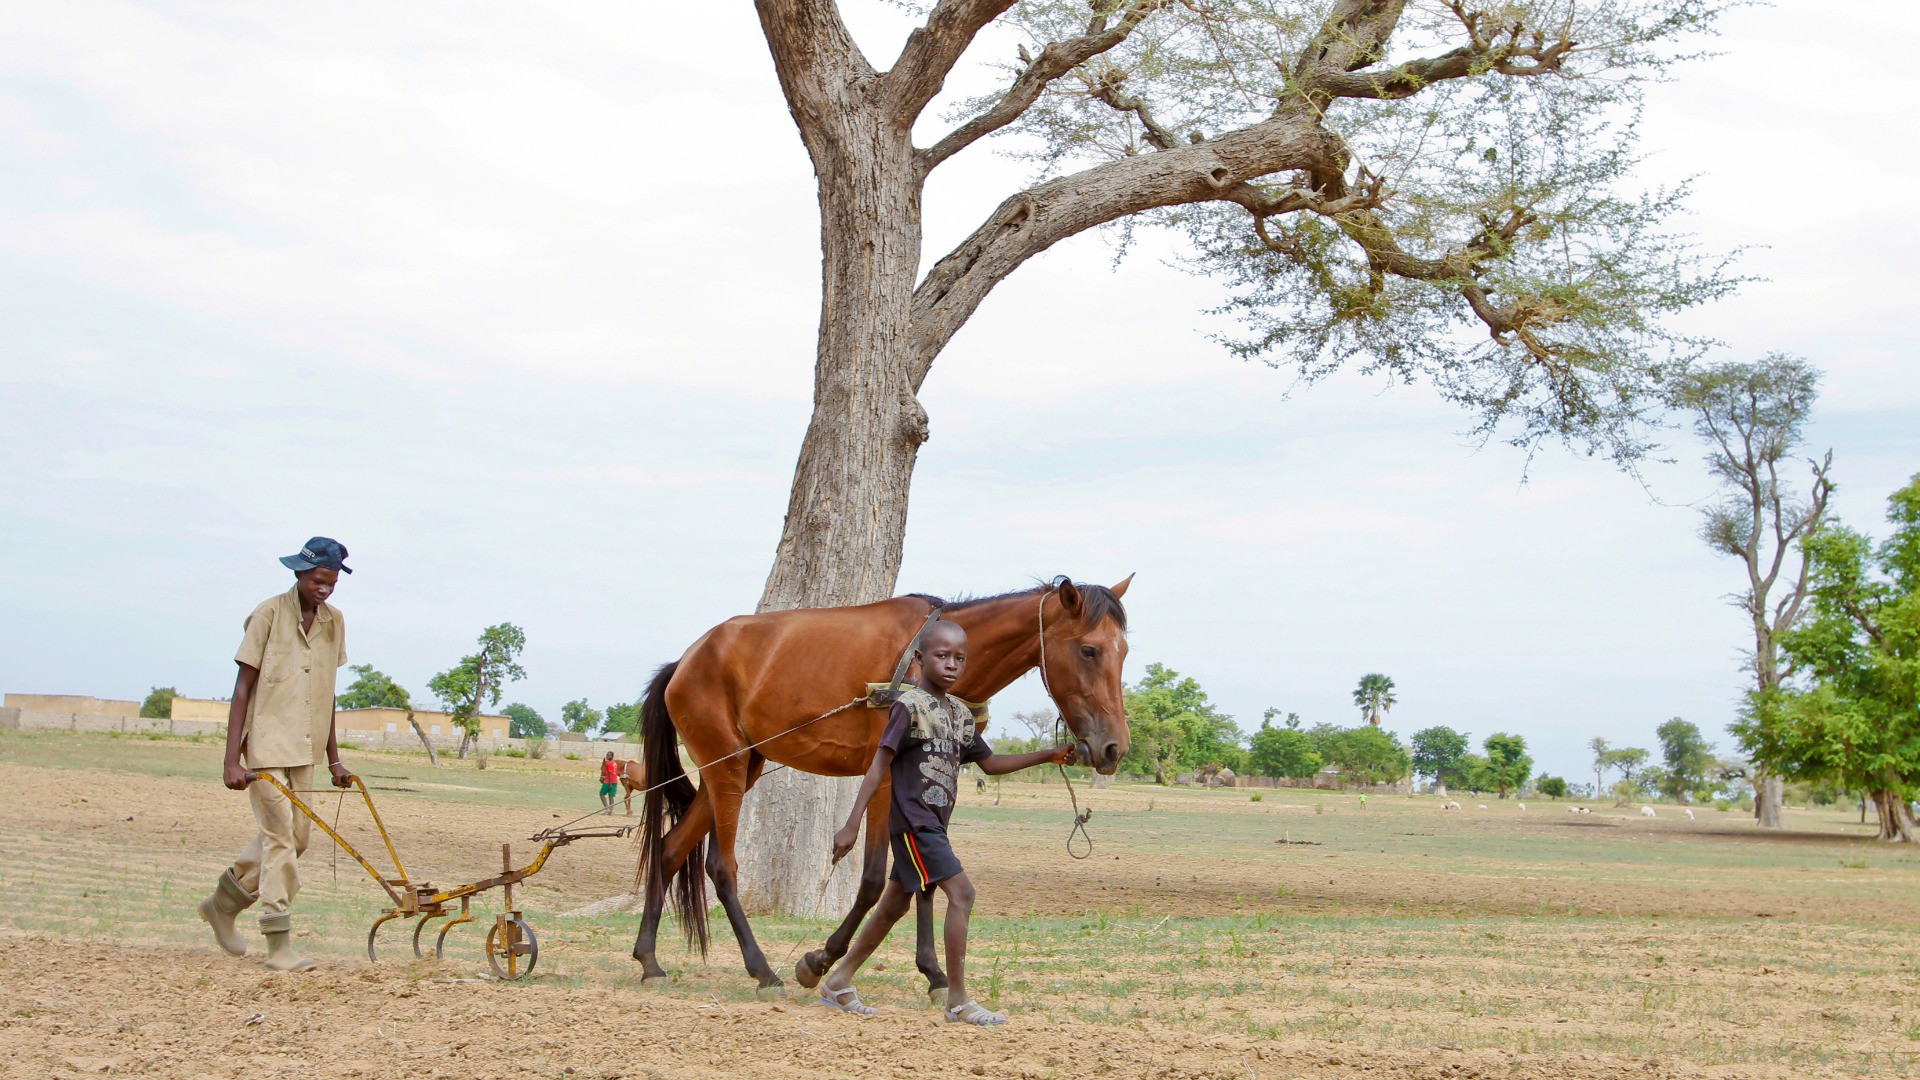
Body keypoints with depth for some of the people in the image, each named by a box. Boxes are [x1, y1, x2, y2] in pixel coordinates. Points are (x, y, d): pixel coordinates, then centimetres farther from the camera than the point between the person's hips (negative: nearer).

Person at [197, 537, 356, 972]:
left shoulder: (333, 622, 8)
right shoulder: (269, 615, -10)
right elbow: (243, 689, -11)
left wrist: (334, 759, 15)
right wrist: (231, 760, -17)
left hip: (304, 749, 7)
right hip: (266, 744, -7)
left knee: (294, 838, 12)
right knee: (279, 837, -9)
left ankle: (223, 903, 31)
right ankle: (279, 944, -5)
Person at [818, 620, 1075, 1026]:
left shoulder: (960, 714, 11)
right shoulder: (910, 706, -12)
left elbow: (990, 763, 21)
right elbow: (879, 766, -15)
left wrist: (1048, 756, 15)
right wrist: (852, 825, -18)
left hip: (932, 825, 9)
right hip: (912, 821, -9)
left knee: (894, 905, 14)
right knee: (961, 893, -15)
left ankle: (838, 982, 25)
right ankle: (958, 1000, -10)